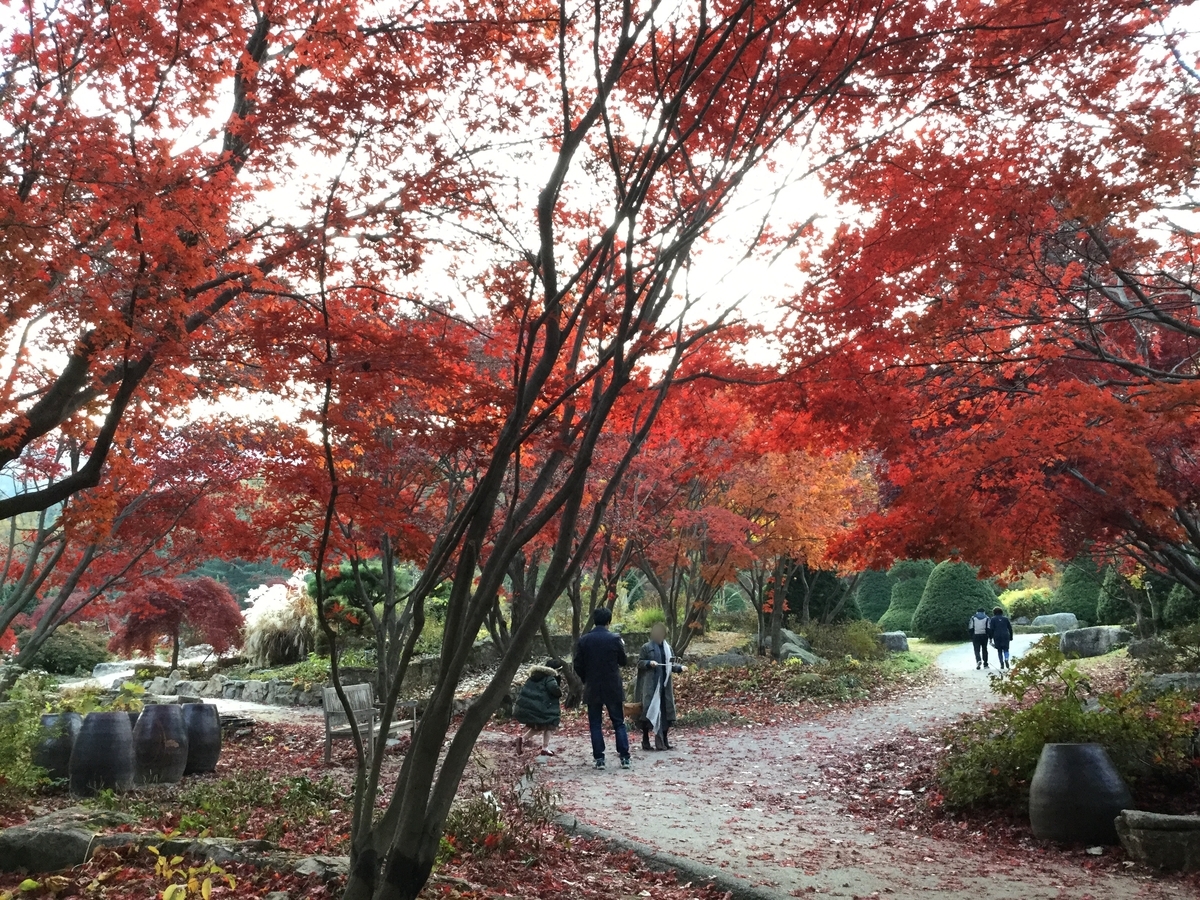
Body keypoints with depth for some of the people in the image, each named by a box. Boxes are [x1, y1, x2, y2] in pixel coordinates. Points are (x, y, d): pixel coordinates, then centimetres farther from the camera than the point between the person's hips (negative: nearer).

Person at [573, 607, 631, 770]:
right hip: (613, 688, -1)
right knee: (619, 723, 8)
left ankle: (599, 759, 5)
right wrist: (622, 647, 19)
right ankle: (624, 758, 5)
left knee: (595, 724, 8)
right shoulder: (614, 639, -8)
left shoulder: (584, 640, -4)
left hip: (592, 689, 1)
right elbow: (624, 661, 3)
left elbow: (578, 666, 0)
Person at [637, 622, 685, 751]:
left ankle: (663, 740, 13)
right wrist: (649, 663, -19)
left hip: (665, 684, 5)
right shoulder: (646, 647, -2)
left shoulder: (668, 648, 12)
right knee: (649, 710, -6)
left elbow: (671, 664, 13)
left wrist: (680, 667, -5)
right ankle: (645, 740, 2)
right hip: (651, 684, -5)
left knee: (665, 710, 4)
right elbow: (639, 662, -1)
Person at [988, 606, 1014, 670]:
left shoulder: (993, 619, 3)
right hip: (1005, 636, 1)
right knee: (1006, 649, 5)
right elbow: (1010, 628, 11)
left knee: (999, 650, 7)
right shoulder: (1005, 618, 10)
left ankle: (1002, 664, 1)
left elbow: (991, 629, -4)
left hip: (997, 637, -1)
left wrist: (991, 638, -2)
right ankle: (1006, 659, -22)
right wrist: (1011, 638, 17)